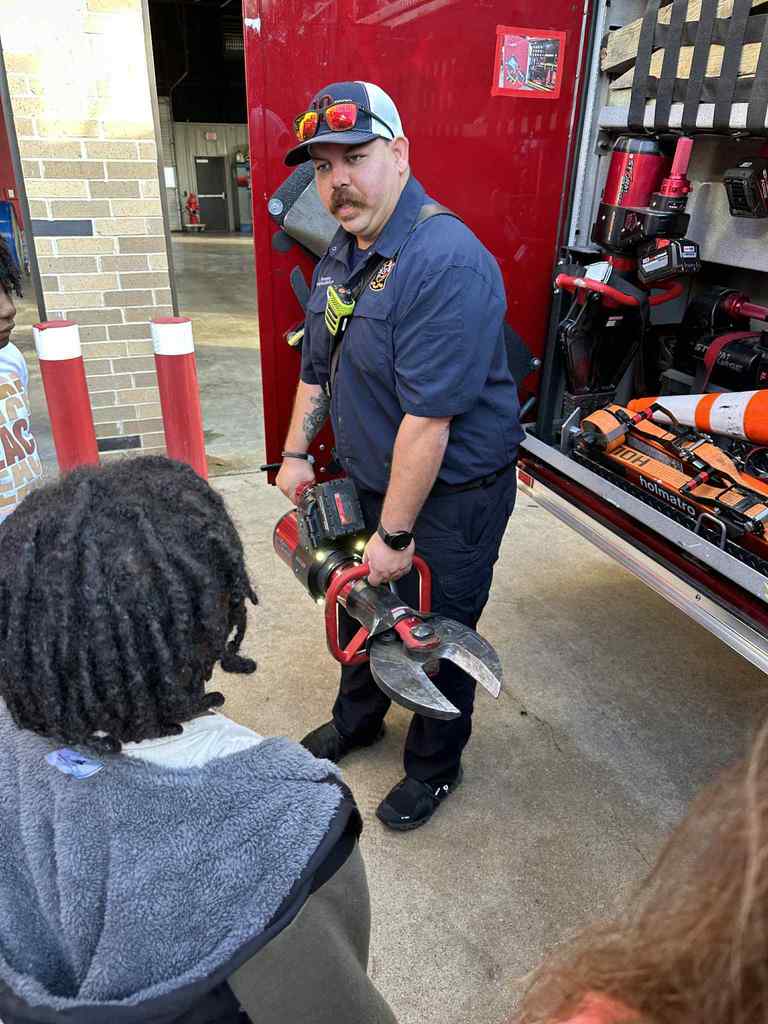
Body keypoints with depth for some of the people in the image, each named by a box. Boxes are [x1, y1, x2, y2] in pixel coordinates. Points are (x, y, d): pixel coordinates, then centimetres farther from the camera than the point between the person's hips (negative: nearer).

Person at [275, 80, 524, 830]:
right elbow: (317, 364, 14)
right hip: (371, 478, 9)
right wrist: (296, 452, 10)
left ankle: (434, 766, 38)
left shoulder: (446, 263, -27)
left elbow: (428, 421, -29)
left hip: (453, 494, -8)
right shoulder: (342, 252, 4)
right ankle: (358, 719, 52)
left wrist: (396, 534, -24)